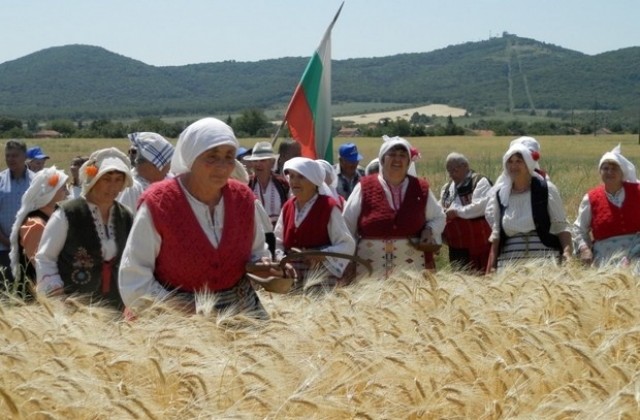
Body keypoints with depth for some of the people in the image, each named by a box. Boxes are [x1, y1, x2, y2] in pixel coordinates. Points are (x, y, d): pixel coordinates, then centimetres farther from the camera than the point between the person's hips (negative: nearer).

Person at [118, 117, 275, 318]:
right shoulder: (158, 204, -13)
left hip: (240, 309, 3)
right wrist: (179, 311, -21)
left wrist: (263, 267, -6)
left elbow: (257, 251, 16)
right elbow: (135, 279, -12)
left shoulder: (243, 199, -1)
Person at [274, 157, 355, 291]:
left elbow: (347, 245, -10)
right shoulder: (288, 207, 10)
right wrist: (280, 257, -6)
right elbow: (277, 240, 15)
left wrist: (320, 256, -23)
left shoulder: (329, 207, -8)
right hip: (291, 278, 6)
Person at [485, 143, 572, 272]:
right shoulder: (500, 194, 11)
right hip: (510, 263, 3)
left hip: (545, 259, -2)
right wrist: (490, 267, 10)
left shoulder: (546, 189, 2)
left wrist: (567, 251, -13)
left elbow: (561, 226, 3)